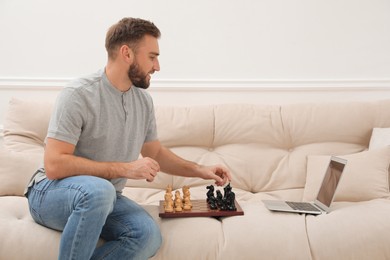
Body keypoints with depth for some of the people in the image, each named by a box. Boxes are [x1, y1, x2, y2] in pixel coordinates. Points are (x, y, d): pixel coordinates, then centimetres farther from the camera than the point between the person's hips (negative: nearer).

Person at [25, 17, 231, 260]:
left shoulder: (144, 100, 3)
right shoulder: (78, 94, -17)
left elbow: (155, 152, 18)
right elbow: (54, 166, -24)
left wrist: (200, 170, 6)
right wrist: (125, 169, -24)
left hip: (105, 197, 5)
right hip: (51, 193, -5)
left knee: (149, 235, -25)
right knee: (98, 189, -40)